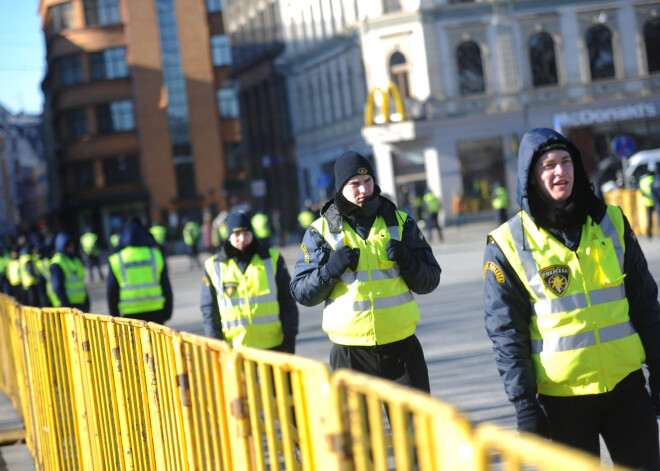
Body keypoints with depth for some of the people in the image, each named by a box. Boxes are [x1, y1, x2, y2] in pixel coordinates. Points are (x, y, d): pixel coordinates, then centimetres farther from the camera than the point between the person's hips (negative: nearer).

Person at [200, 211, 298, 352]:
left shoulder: (272, 260, 6)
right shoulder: (213, 267, 6)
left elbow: (288, 302, 8)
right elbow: (209, 310, 8)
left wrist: (290, 337, 2)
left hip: (273, 346, 1)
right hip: (235, 350, 0)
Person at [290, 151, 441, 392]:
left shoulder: (400, 222, 5)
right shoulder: (321, 231, 1)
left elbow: (429, 281, 6)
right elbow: (301, 292, 0)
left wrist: (406, 260, -14)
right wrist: (330, 270, -17)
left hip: (401, 346, 2)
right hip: (350, 352, -1)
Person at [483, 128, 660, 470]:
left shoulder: (611, 222, 4)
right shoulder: (507, 245, -6)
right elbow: (506, 332, -6)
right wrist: (524, 403, -10)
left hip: (625, 384, 3)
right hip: (563, 396, -3)